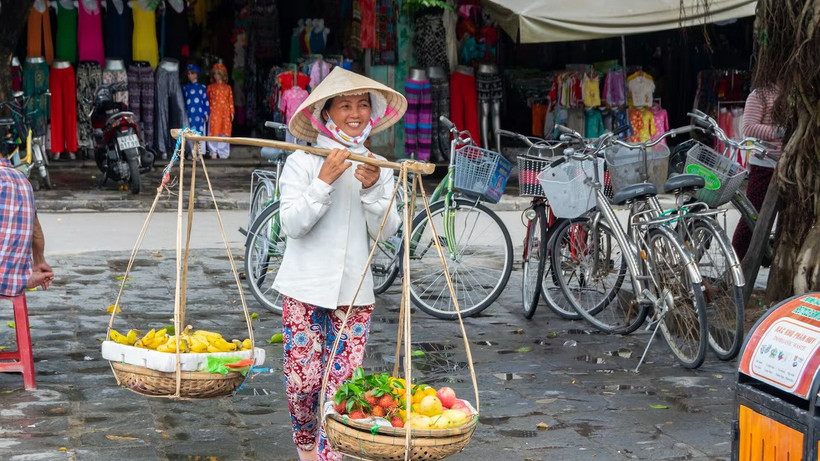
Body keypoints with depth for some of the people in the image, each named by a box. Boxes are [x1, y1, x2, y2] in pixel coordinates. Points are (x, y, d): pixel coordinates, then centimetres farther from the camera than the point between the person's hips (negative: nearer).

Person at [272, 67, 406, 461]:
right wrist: (324, 181, -20)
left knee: (342, 382, -2)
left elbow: (386, 231, 1)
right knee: (303, 378, -1)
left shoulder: (377, 166, 8)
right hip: (305, 289, -2)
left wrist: (372, 188, -15)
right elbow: (292, 224, -11)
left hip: (354, 291, 3)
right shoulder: (302, 162, -3)